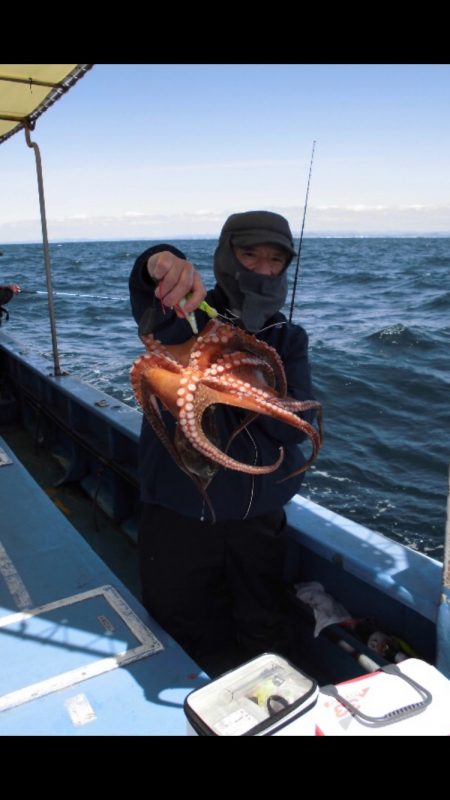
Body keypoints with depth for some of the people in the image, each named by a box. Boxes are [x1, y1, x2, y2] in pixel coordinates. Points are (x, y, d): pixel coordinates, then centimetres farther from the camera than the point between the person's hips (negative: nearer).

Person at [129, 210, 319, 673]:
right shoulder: (188, 315, -5)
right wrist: (162, 264, -53)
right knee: (178, 636, 15)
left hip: (260, 516, 3)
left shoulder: (288, 339, 3)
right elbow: (145, 293, -30)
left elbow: (296, 425, -10)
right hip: (178, 515, -2)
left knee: (264, 635, 20)